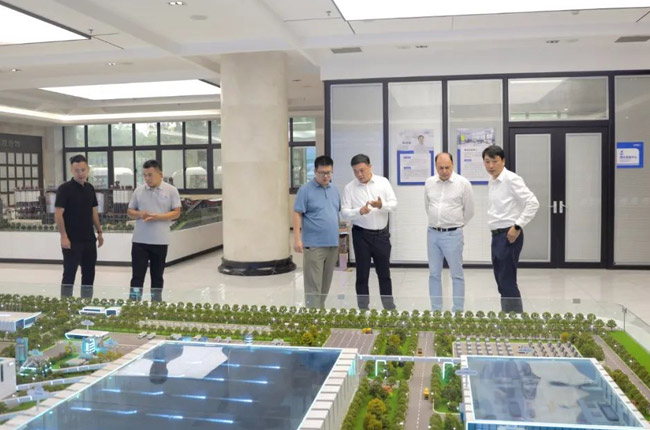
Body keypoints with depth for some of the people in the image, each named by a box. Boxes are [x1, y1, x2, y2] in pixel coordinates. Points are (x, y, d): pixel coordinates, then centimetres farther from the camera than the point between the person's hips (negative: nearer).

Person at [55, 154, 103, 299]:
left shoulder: (90, 188, 9)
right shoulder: (65, 189, -10)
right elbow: (58, 214, -13)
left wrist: (99, 232, 13)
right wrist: (64, 236, -19)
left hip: (89, 239, 6)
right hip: (72, 240, -6)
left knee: (89, 273, 12)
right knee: (69, 274, 1)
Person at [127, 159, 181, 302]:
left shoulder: (171, 190, -2)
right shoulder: (139, 190, 6)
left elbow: (176, 213, -5)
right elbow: (129, 211, 10)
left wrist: (157, 217, -18)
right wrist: (139, 214, -12)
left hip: (160, 241, -1)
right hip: (139, 241, 1)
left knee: (157, 276, 10)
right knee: (137, 275, 1)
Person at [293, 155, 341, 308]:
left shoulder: (334, 190, 13)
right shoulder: (306, 190, -6)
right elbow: (297, 214, -9)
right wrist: (297, 239, -17)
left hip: (333, 244, 6)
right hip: (313, 245, -6)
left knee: (326, 283, 14)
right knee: (313, 284, -4)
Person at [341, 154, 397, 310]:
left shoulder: (383, 182, 1)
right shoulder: (349, 188, -2)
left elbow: (394, 203, -3)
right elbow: (345, 212, -7)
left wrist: (382, 205, -25)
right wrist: (359, 211, -26)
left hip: (381, 234, 1)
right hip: (361, 235, -1)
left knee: (384, 273, 10)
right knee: (362, 274, 6)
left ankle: (389, 307, 22)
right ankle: (363, 308, 17)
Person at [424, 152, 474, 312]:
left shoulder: (463, 183, -7)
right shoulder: (429, 183, 5)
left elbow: (469, 211, 1)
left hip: (453, 234, -4)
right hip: (433, 233, 4)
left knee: (457, 275, 3)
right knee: (434, 274, 10)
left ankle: (458, 312, 12)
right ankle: (436, 310, 20)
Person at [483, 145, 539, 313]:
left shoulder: (511, 179, -13)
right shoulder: (492, 182, 13)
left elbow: (533, 203, -20)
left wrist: (518, 227, -20)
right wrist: (496, 233, 14)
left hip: (509, 236, -9)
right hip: (497, 235, 9)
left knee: (508, 282, -7)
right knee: (502, 282, 14)